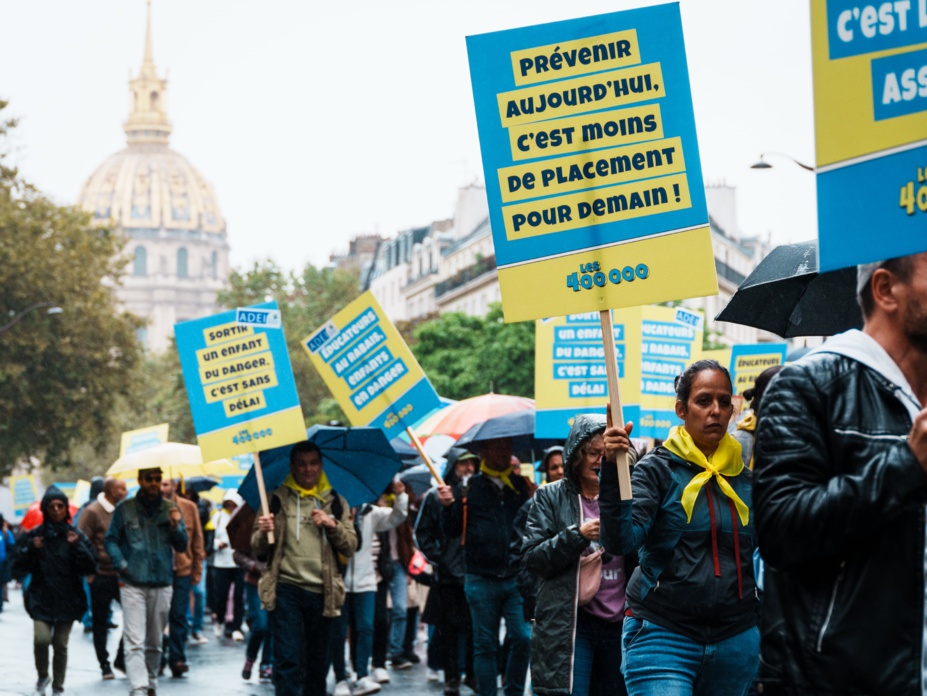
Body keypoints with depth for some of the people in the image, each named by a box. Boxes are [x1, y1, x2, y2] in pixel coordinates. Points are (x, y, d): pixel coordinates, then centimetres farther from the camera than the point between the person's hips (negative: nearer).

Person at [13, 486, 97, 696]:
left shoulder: (77, 536, 4)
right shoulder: (33, 536, 5)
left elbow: (91, 568, -2)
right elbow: (18, 569, 3)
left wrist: (77, 547, -15)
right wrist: (31, 550, -12)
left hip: (68, 600, 1)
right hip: (40, 598, -1)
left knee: (61, 645, 4)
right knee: (42, 639, -17)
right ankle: (42, 677, 9)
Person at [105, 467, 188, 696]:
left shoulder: (171, 510, 8)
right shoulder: (124, 509, 1)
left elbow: (182, 546, 9)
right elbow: (110, 540, 6)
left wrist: (176, 526, -10)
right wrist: (121, 564, -9)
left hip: (162, 585, 3)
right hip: (133, 584, -3)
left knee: (155, 642, 13)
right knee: (135, 642, -12)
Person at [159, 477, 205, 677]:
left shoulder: (189, 508, 3)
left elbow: (197, 540, 8)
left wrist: (197, 570, 5)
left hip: (182, 570, 1)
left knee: (179, 616, 1)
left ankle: (177, 659, 7)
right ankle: (158, 659, 14)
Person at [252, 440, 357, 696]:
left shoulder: (336, 503, 13)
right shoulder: (277, 499, 8)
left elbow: (350, 547, 7)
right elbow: (257, 549, 5)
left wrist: (333, 525, -10)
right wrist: (263, 532, -16)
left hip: (322, 591, 2)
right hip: (287, 589, -2)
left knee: (318, 663, 9)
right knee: (288, 659, -11)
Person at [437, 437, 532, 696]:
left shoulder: (524, 486, 8)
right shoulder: (467, 488, 6)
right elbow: (452, 531, 6)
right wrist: (448, 506, -11)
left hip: (517, 577, 0)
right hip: (481, 580, 0)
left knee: (522, 638, -6)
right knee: (485, 645, 6)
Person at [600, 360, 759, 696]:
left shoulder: (745, 478, 10)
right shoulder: (658, 469, -3)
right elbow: (620, 541, -17)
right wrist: (612, 470, -26)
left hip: (735, 640, 5)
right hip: (663, 635, -5)